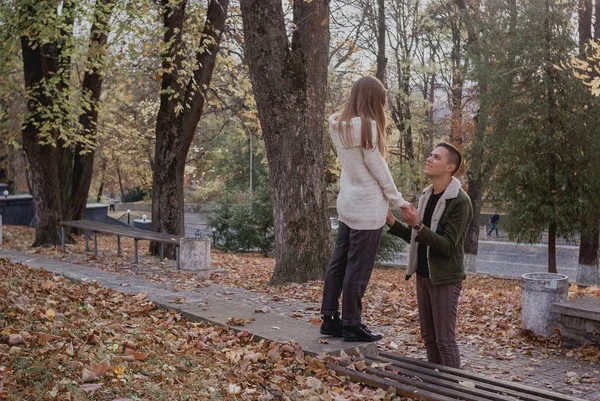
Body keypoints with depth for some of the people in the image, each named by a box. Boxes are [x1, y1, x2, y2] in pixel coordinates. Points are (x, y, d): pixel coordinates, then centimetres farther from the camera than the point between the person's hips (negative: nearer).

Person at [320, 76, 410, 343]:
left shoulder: (339, 125, 7)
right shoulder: (367, 126, -17)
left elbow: (352, 164, 8)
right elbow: (378, 169, -13)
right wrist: (397, 200, -1)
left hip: (347, 203, 8)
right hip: (367, 208, -8)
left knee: (339, 262, 12)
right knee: (358, 269, 0)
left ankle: (329, 319, 20)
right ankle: (351, 326, 9)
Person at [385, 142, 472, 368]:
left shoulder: (460, 201, -15)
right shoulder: (426, 195, 11)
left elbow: (447, 246, -21)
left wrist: (418, 225, -31)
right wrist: (392, 222, 3)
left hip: (445, 279, -8)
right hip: (423, 275, 8)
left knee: (445, 339, -3)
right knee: (428, 336, 14)